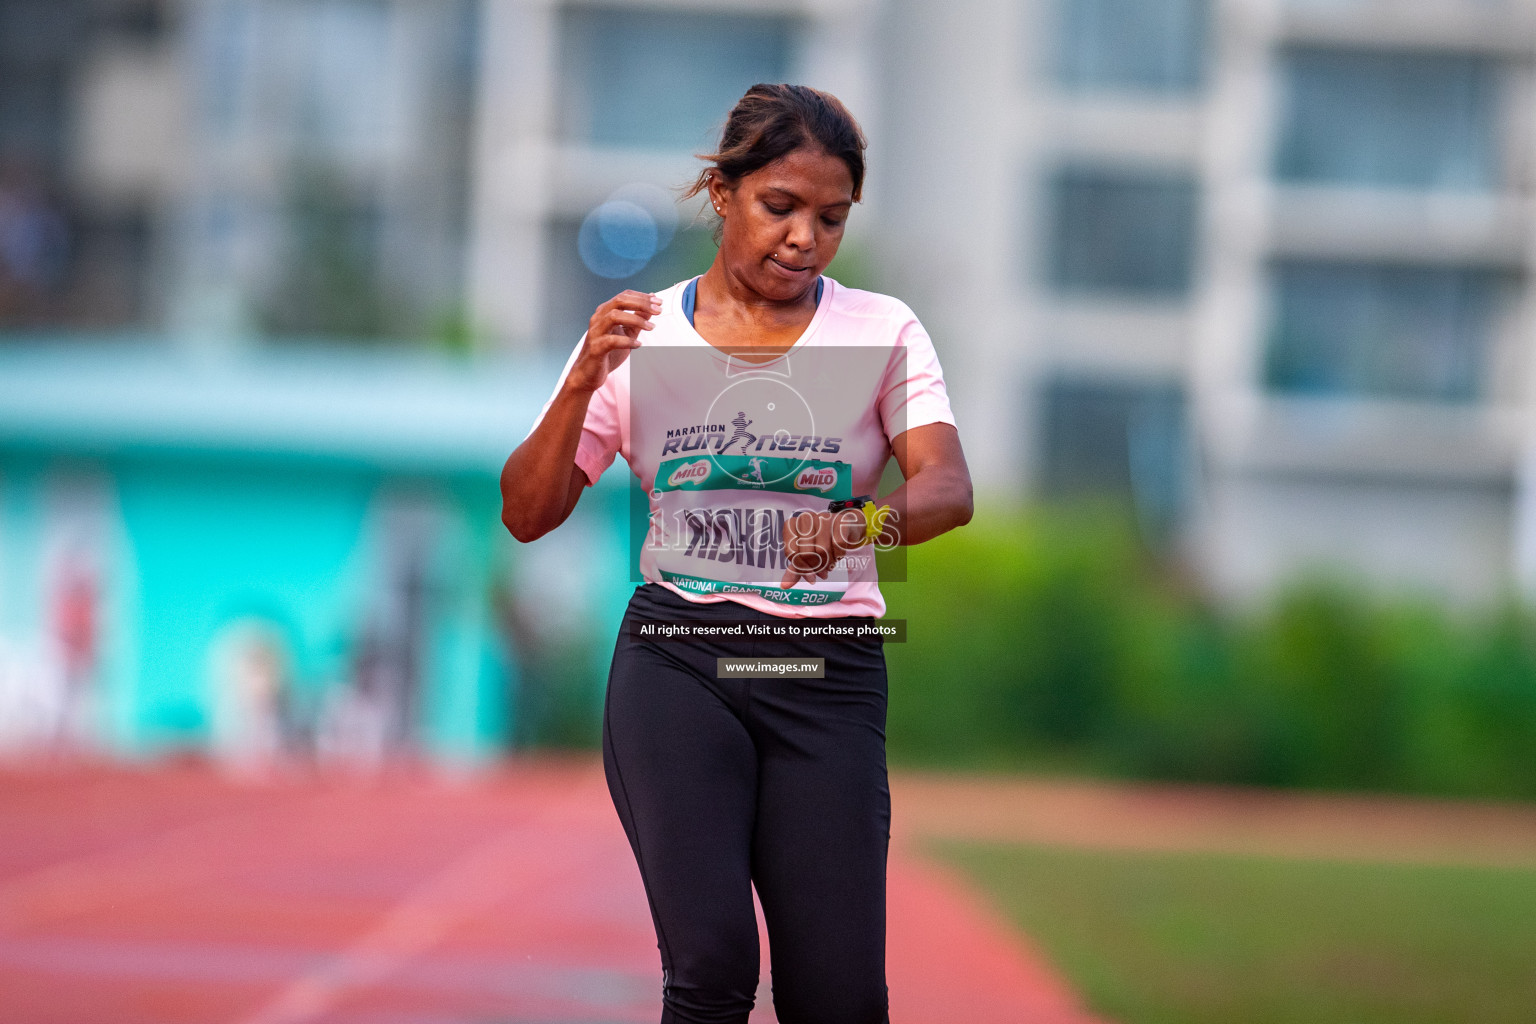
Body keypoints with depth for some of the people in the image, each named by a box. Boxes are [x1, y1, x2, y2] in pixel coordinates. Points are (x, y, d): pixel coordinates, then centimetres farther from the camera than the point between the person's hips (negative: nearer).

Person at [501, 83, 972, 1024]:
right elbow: (528, 516, 2)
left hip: (828, 674, 0)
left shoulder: (882, 332, 4)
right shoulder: (641, 336, 6)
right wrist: (583, 383, -14)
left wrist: (864, 522, -34)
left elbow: (949, 488, -12)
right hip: (677, 662, 0)